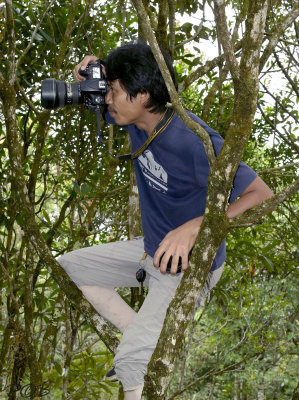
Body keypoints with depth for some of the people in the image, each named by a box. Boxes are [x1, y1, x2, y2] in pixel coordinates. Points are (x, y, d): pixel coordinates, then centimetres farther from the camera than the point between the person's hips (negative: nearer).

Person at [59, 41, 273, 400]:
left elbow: (263, 195, -30)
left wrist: (195, 227, -41)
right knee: (66, 268, 12)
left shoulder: (193, 141, -31)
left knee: (131, 363, -23)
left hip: (190, 264, -8)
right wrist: (87, 75, -11)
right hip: (151, 248, 9)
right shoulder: (138, 120, -7)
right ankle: (147, 337, 13)